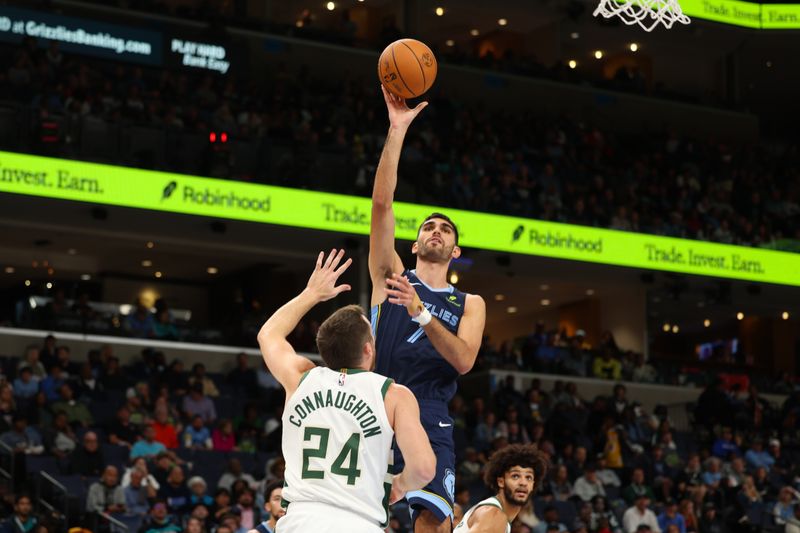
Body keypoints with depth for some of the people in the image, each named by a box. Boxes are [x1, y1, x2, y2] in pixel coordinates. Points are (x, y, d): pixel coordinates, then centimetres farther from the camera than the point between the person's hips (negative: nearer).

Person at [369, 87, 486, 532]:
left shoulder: (470, 304, 16)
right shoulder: (392, 276, 14)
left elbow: (464, 360, -3)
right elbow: (382, 204, 2)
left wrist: (419, 311, -14)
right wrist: (397, 130, -5)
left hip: (429, 420, 0)